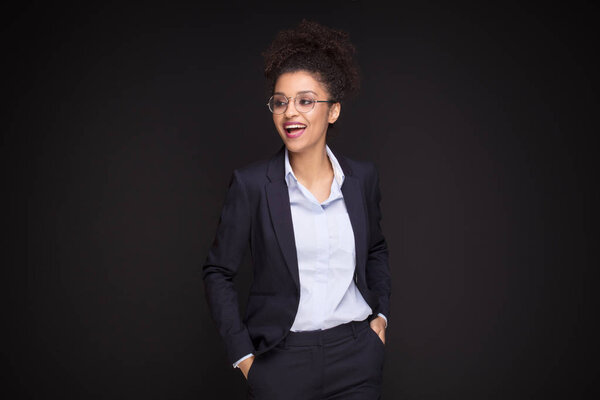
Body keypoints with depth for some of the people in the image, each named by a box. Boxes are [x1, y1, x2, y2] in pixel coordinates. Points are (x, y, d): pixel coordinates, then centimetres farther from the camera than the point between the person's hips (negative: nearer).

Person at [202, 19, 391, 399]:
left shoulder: (363, 176, 0)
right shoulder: (252, 183, -9)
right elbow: (218, 271, -2)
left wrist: (382, 314, 8)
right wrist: (243, 355, -5)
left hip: (357, 356, 3)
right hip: (282, 363, -2)